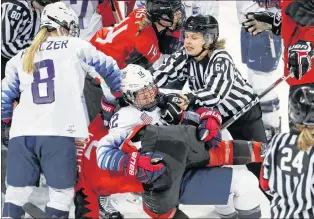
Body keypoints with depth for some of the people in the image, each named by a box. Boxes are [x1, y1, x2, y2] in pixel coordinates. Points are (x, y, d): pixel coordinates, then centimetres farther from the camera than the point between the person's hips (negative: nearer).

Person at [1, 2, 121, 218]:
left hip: (22, 134, 4)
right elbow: (109, 68, 21)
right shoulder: (76, 47, 11)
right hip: (58, 133, -4)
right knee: (62, 194, 5)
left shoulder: (20, 58, 21)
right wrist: (119, 93, 38)